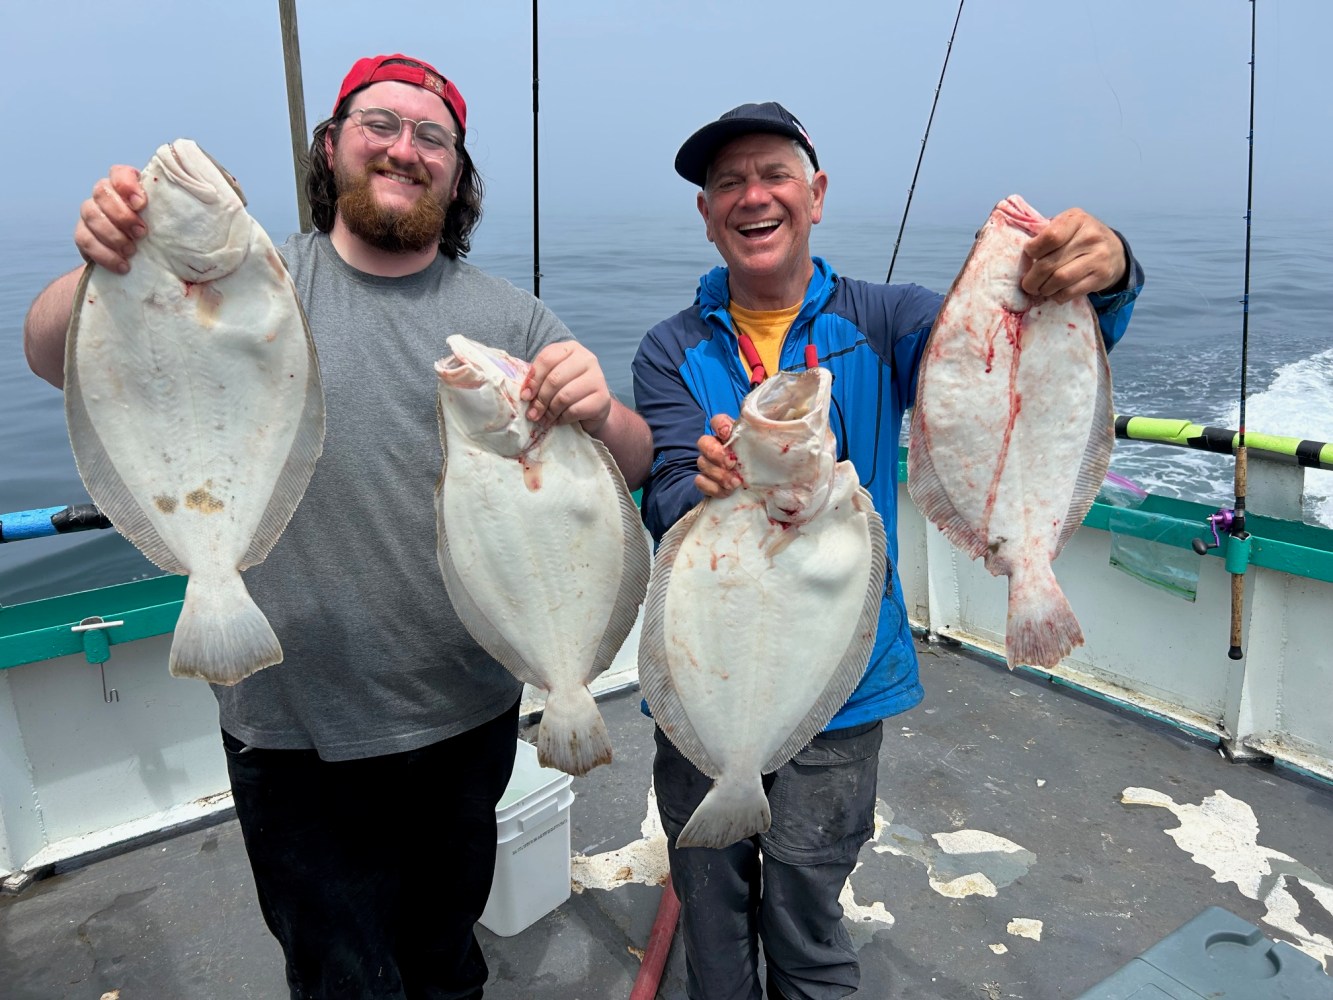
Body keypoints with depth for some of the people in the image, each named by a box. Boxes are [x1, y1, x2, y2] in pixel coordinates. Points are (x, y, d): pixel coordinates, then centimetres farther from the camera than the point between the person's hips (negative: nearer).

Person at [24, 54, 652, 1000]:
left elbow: (634, 465, -5)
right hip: (296, 737, -2)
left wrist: (600, 416, -27)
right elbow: (57, 358, -11)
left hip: (469, 718, 2)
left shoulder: (513, 319, 0)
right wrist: (106, 269, -32)